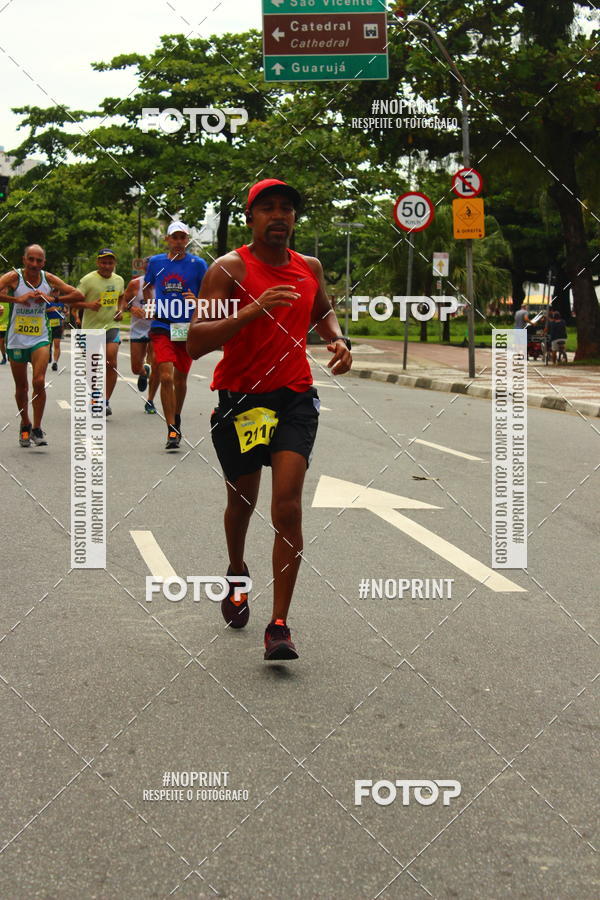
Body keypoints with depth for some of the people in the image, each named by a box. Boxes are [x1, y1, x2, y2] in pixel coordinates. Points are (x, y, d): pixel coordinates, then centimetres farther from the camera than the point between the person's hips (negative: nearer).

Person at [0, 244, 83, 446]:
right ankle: (25, 425, 31)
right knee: (21, 386, 10)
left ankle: (37, 429, -4)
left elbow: (78, 295, -1)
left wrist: (52, 299, -13)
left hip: (40, 339, 1)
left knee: (39, 382, -15)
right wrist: (17, 299, -31)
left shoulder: (48, 279, -1)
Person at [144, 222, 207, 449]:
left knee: (180, 379, 11)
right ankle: (172, 430, -11)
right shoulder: (155, 262, 6)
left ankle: (176, 419, 35)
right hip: (162, 327, 0)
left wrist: (196, 301, -13)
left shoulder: (197, 264, 1)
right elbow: (147, 288, 24)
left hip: (187, 328, 0)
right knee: (166, 377, -14)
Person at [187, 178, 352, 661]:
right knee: (242, 502, 16)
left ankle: (279, 625, -9)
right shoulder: (229, 268, -10)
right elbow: (196, 342, -20)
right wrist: (253, 310, -31)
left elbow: (323, 311, 28)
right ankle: (237, 574, 48)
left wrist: (339, 339, 7)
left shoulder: (309, 267, 6)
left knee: (288, 508, -13)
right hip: (239, 399, -2)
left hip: (295, 399, 2)